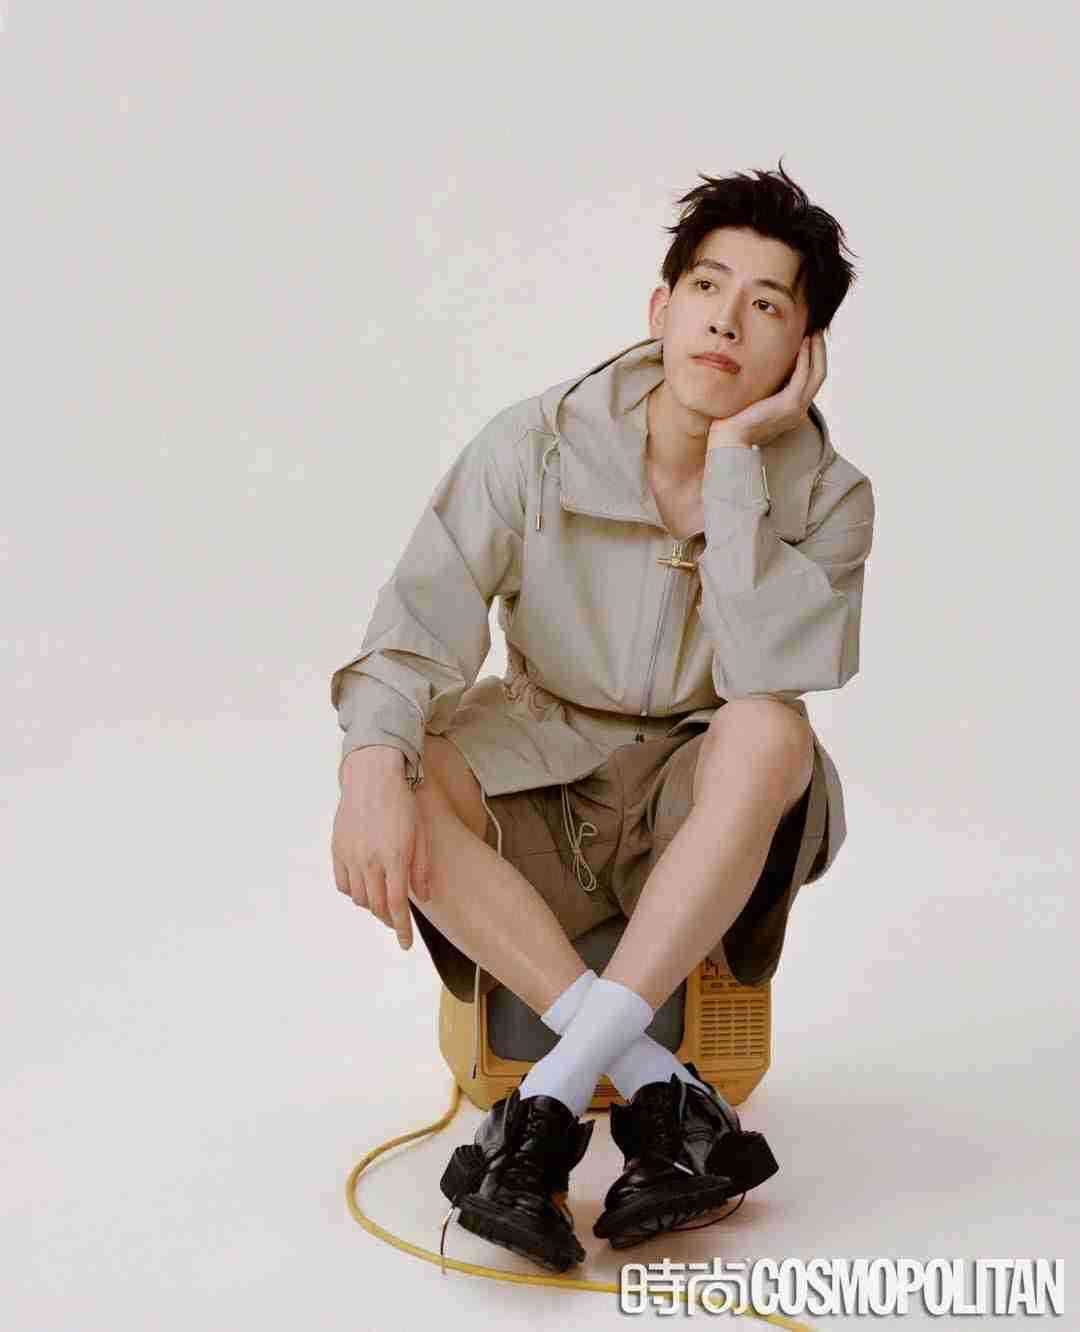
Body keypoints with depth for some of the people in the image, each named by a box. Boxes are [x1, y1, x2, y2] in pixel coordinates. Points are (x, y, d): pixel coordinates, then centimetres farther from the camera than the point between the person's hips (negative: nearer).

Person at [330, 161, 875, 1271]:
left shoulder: (824, 494, -9)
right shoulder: (536, 447, -9)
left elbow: (773, 677, -27)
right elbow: (423, 616, -20)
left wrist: (734, 464, -26)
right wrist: (374, 758, -39)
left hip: (705, 815, -1)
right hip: (545, 800, 1)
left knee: (772, 733, -34)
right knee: (398, 776, -29)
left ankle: (551, 1102, -34)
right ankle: (667, 1102, -30)